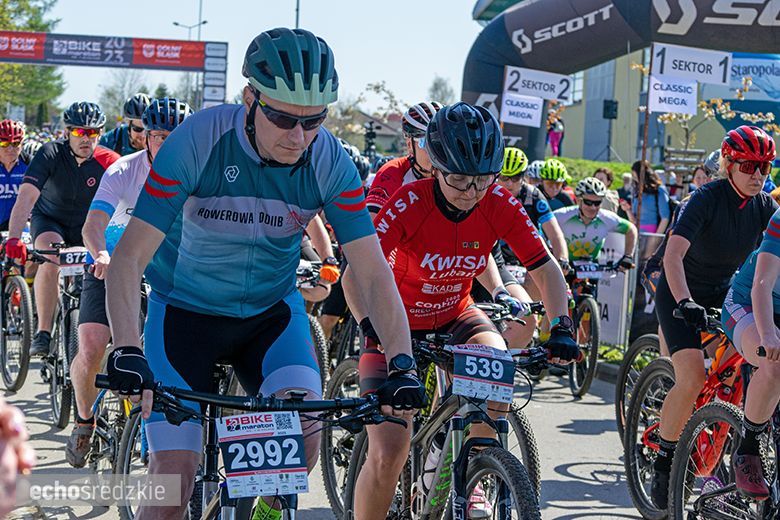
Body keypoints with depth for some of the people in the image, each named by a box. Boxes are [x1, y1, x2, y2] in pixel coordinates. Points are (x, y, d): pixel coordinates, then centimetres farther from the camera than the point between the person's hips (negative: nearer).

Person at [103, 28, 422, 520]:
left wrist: (402, 365, -31)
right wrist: (127, 352, -43)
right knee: (173, 478, -13)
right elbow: (129, 258, -28)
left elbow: (373, 272, -17)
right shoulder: (198, 141, -26)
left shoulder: (331, 163, -18)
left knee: (305, 424, -23)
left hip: (272, 309, 2)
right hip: (186, 309, -2)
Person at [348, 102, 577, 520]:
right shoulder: (409, 203, -27)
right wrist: (374, 330, -50)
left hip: (454, 316, 3)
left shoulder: (499, 205, -16)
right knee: (388, 454, -16)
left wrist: (561, 328, -28)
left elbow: (546, 269, -12)